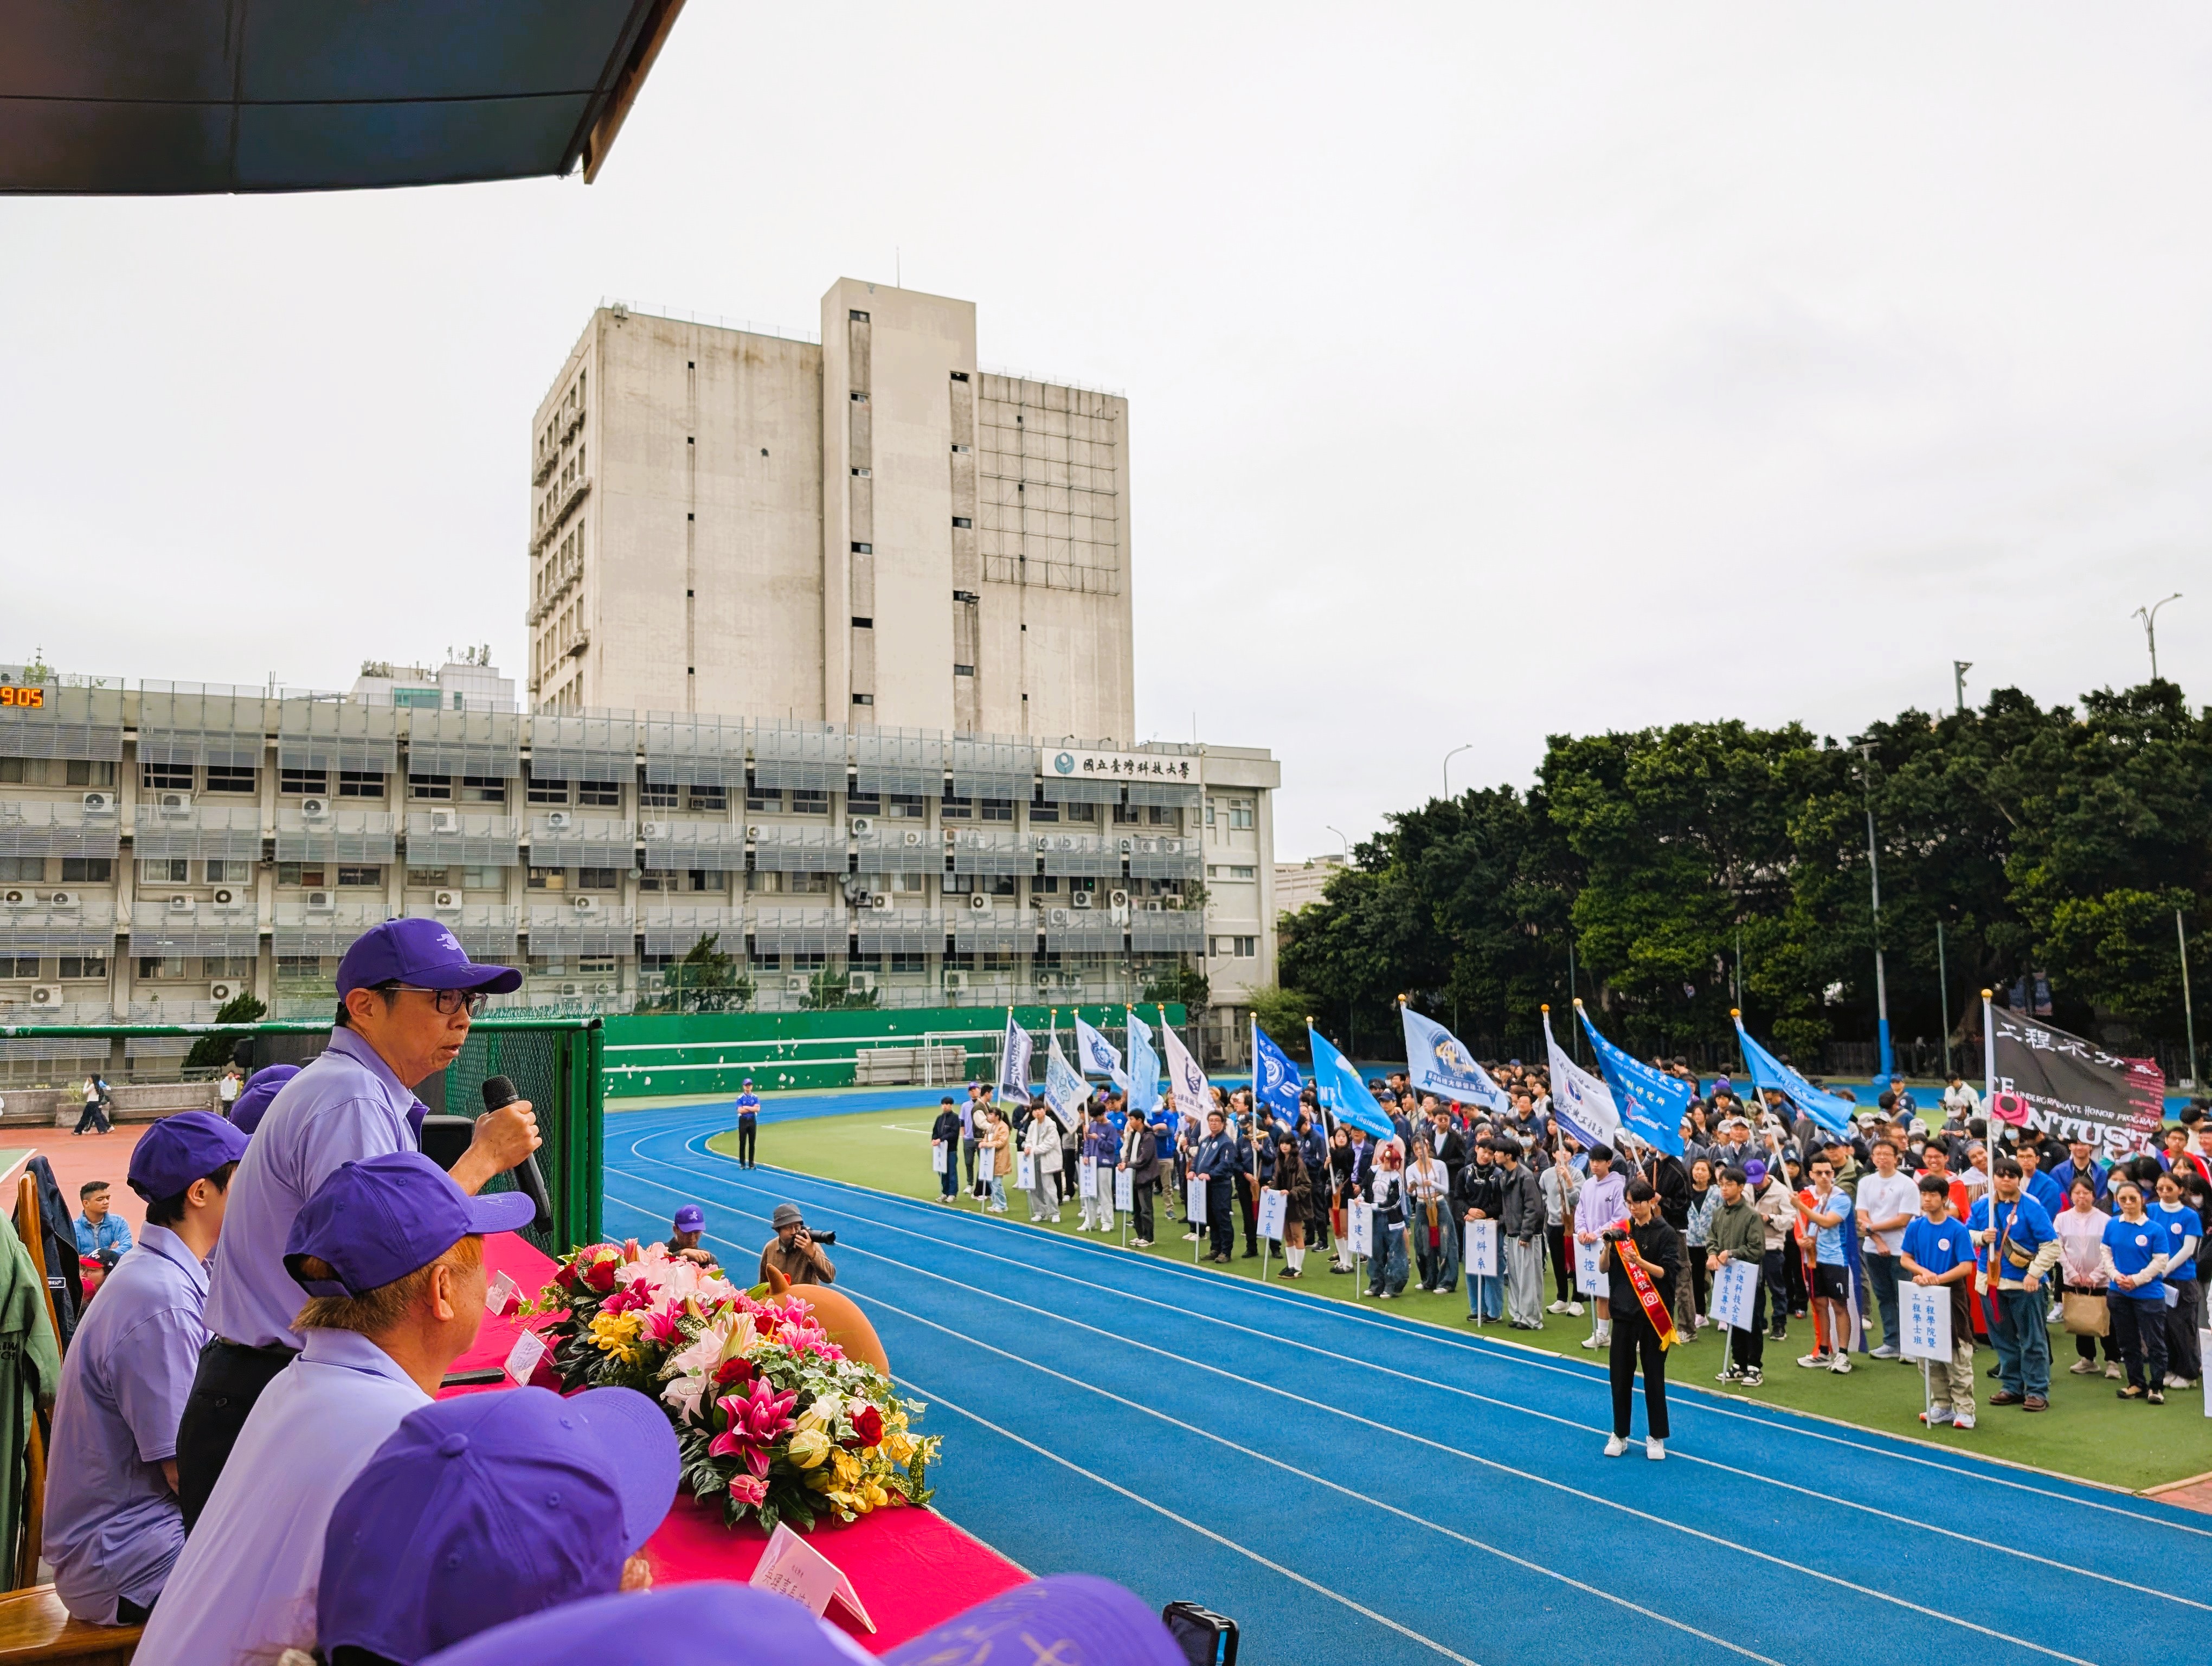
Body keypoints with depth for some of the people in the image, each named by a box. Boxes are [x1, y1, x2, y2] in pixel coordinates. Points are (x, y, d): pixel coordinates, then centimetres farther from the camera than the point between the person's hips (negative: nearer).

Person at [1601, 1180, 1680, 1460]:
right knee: (1620, 1374, 6)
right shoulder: (1622, 1229, 3)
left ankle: (1656, 1438, 17)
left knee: (1654, 1375, 5)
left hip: (1653, 1313, -3)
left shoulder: (1666, 1233, -6)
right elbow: (1605, 1268, 3)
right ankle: (1620, 1435, 17)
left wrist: (1640, 1262, -27)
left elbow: (1668, 1272, -12)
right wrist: (1607, 1245, -15)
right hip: (1624, 1310, 3)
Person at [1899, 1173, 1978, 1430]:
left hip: (1952, 1297, -4)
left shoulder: (1957, 1230, -10)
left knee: (1958, 1359, 0)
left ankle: (1964, 1410, 8)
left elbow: (1966, 1267, -13)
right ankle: (1941, 1406, 22)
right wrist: (1923, 1272, -13)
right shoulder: (1915, 1227, 2)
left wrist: (1937, 1279, -20)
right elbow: (1905, 1258, 5)